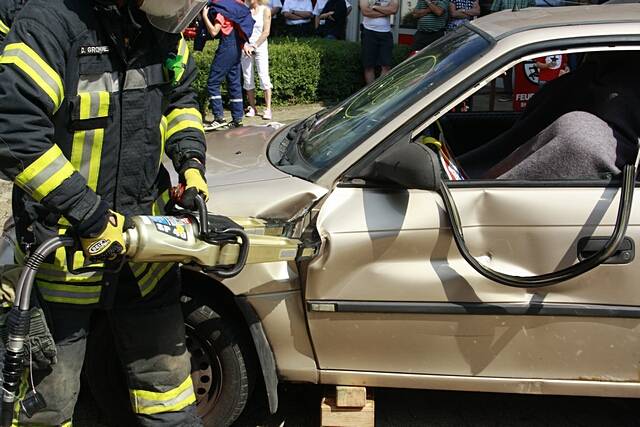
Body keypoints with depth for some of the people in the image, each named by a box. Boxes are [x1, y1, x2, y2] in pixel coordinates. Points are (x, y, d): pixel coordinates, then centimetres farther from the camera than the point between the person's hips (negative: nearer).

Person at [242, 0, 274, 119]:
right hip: (246, 48, 2)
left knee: (264, 77, -9)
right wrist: (245, 45, -10)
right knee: (248, 78, 3)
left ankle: (268, 109, -8)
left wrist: (254, 46, -9)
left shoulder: (265, 10, 1)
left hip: (260, 47, -2)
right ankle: (252, 107, 12)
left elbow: (266, 32, -3)